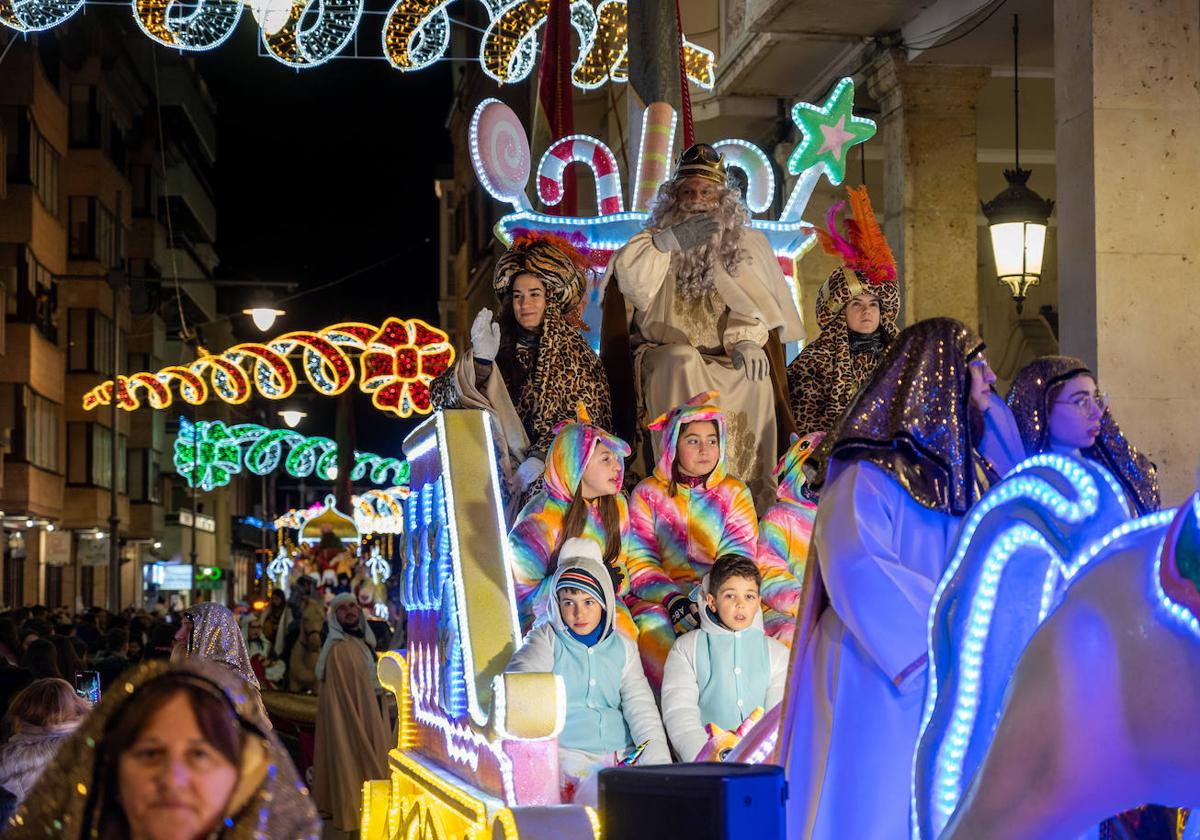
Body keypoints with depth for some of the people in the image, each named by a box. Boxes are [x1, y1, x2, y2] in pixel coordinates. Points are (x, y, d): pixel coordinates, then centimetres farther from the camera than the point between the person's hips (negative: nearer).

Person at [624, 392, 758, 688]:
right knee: (653, 626, -34)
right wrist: (672, 600, -18)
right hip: (658, 599, 0)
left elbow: (738, 561, 1)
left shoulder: (735, 493, 13)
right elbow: (640, 561, 1)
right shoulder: (648, 493, 10)